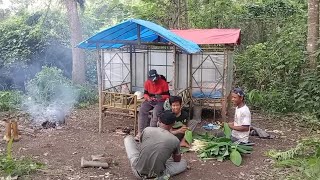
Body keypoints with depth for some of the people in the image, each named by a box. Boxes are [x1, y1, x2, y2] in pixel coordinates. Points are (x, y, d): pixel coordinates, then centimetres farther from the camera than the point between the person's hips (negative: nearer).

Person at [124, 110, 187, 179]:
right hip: (155, 175, -2)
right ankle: (163, 174, -2)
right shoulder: (175, 140, -6)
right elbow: (177, 160, 12)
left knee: (128, 138, 21)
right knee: (184, 163, 22)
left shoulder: (147, 130, -4)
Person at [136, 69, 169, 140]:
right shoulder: (147, 83, -3)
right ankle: (140, 132, -21)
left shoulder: (163, 83, -13)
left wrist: (161, 97, -28)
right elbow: (145, 93, 6)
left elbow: (167, 95, -7)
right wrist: (148, 98, -16)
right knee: (142, 110, -23)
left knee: (156, 112, -33)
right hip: (150, 101, 4)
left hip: (160, 102, -3)